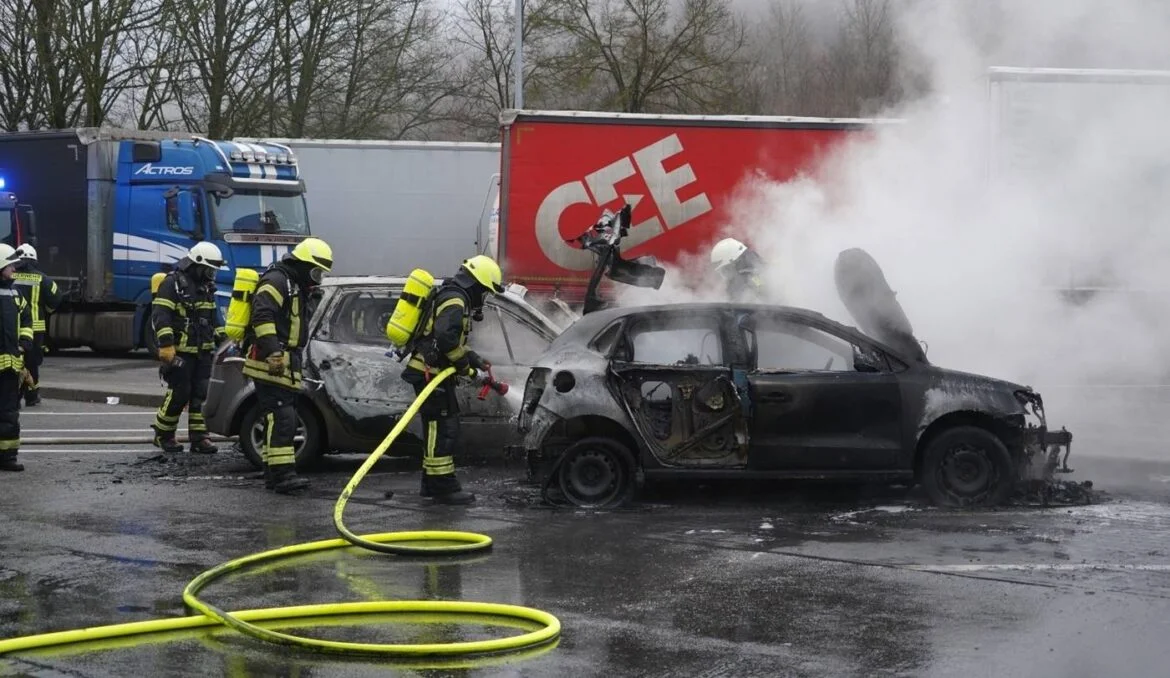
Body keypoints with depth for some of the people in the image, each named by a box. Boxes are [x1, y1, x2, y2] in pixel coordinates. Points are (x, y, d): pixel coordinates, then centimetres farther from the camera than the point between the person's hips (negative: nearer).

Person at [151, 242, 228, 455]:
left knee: (201, 394, 3)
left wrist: (221, 339, 17)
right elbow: (160, 315, -19)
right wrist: (166, 344, -26)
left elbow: (213, 316, 26)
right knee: (179, 394, -6)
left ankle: (199, 437, 6)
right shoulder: (173, 283, -11)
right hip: (179, 351, -8)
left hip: (202, 351, 8)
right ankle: (163, 435, 11)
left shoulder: (206, 286, 16)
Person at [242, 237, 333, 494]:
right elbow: (262, 316, -23)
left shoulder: (299, 289, 24)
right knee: (282, 418, -18)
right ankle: (283, 473, -24)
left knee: (284, 420, 11)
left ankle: (273, 473, 16)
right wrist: (273, 352, -29)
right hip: (270, 363, -11)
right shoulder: (277, 281, -10)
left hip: (285, 366, 11)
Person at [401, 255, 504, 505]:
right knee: (442, 429, -10)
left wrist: (472, 357, 14)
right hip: (430, 374, -11)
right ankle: (444, 487, -10)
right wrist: (464, 363, -17)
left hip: (432, 373, 11)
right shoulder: (455, 301, -15)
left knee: (440, 429, 17)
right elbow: (446, 336, -29)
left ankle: (432, 483, 23)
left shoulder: (451, 297, 20)